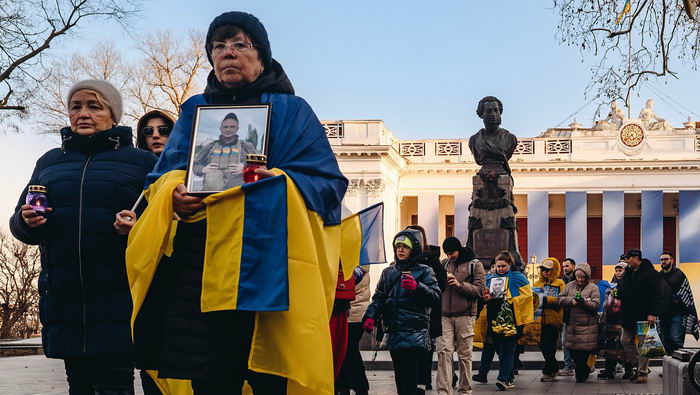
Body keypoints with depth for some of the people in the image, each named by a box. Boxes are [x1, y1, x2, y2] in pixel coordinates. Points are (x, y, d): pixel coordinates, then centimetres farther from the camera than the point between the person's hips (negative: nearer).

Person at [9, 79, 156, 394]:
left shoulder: (140, 162, 7)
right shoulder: (49, 162, 19)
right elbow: (19, 224, 19)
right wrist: (28, 221, -3)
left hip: (117, 298, -4)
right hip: (64, 299, 4)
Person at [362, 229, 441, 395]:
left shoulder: (424, 271, 4)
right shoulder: (388, 272, 18)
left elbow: (435, 296, -6)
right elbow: (379, 298, 15)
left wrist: (417, 287, -22)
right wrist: (370, 316, -1)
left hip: (415, 333, -5)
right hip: (394, 333, 5)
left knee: (410, 378, -14)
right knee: (400, 377, 10)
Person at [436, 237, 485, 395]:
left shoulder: (475, 265, 2)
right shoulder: (445, 263, 15)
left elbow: (480, 290, -6)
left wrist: (460, 285, -19)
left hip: (465, 315, -3)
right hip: (445, 316, 3)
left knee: (464, 354, 3)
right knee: (443, 351, -8)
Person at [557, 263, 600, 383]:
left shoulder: (593, 288, 0)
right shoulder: (570, 285, 10)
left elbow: (595, 305, -9)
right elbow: (560, 299, 4)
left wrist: (584, 302, -25)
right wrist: (571, 301, -12)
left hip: (587, 325, -4)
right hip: (572, 324, 4)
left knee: (584, 351, -3)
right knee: (573, 351, 8)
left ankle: (581, 373, 15)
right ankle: (584, 371, 29)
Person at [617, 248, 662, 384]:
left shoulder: (650, 273, -9)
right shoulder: (627, 273, 14)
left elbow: (656, 295, -14)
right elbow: (620, 290, 28)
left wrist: (653, 314, -21)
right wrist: (618, 298, 8)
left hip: (644, 317, -8)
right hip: (628, 316, 8)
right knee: (626, 341, 7)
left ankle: (642, 371, 2)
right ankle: (635, 364, 19)